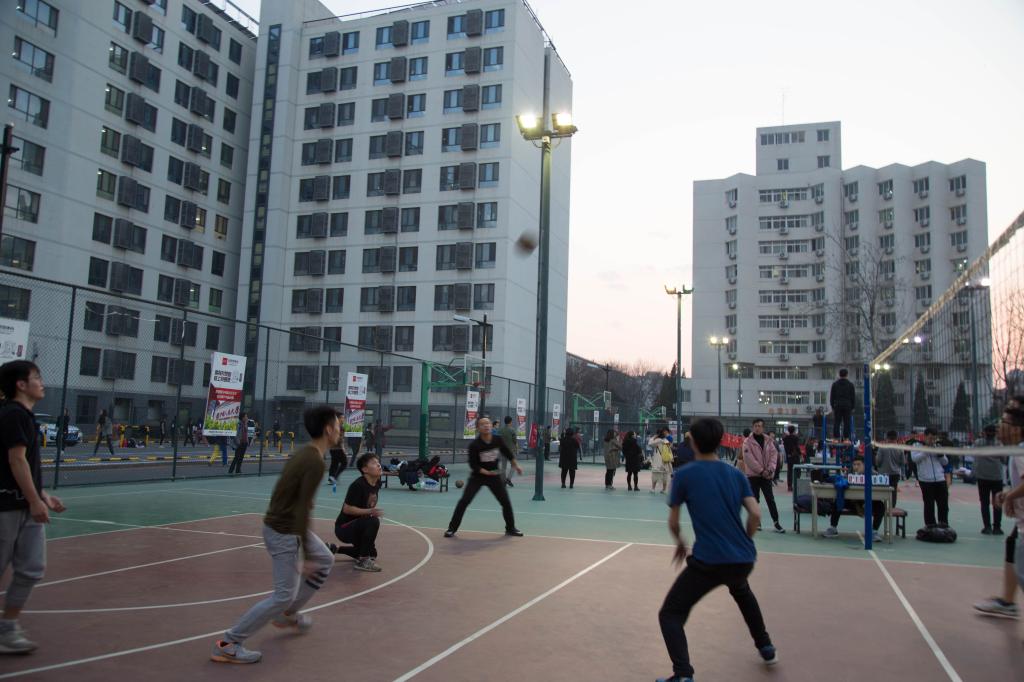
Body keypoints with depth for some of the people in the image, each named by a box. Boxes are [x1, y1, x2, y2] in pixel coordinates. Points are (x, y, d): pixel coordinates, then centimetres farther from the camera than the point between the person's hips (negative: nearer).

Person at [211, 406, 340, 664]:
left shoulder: (304, 453, 5)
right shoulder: (315, 463, -24)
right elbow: (302, 510, -26)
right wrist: (305, 556, -22)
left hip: (285, 524, 10)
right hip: (284, 533, -10)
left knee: (325, 560, 22)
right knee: (284, 596, -3)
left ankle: (288, 614, 32)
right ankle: (227, 644, 4)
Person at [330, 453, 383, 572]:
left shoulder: (376, 484, 0)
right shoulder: (358, 485, -24)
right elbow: (346, 509, -26)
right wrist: (369, 512, -34)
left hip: (357, 527, 9)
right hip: (343, 527, -9)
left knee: (372, 553, 19)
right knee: (373, 521, -32)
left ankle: (335, 549, 32)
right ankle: (363, 561, -20)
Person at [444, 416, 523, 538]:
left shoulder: (498, 440, -11)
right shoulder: (474, 445, -22)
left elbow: (507, 452, 6)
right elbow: (473, 465, -18)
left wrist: (516, 465, 12)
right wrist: (486, 472, -30)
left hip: (494, 475, 3)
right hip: (477, 476, -3)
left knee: (506, 502, 5)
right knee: (464, 501, -12)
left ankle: (510, 528, 25)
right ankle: (452, 528, 1)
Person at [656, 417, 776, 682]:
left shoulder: (683, 475, -4)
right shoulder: (736, 474, 7)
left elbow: (673, 522, 2)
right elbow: (755, 514, 1)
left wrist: (680, 543, 22)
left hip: (708, 561, -5)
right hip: (744, 558, 6)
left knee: (670, 615, 3)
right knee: (741, 590, 40)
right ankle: (766, 648, 48)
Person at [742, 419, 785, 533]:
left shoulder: (768, 441, 7)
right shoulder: (747, 442, -7)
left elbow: (774, 454, 3)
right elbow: (749, 459, -13)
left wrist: (770, 469, -12)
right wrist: (761, 471, -16)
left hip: (767, 475, 3)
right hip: (753, 475, -3)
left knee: (770, 499, 4)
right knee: (754, 500, 4)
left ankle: (776, 522, 9)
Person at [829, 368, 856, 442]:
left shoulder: (835, 384, 5)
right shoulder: (850, 384, 2)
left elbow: (831, 396, 6)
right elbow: (853, 397, 4)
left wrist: (832, 406, 11)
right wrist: (852, 407, 9)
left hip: (837, 406, 1)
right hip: (847, 406, -1)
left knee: (836, 423, 1)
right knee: (847, 423, 1)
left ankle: (836, 438, -2)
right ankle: (846, 438, -2)